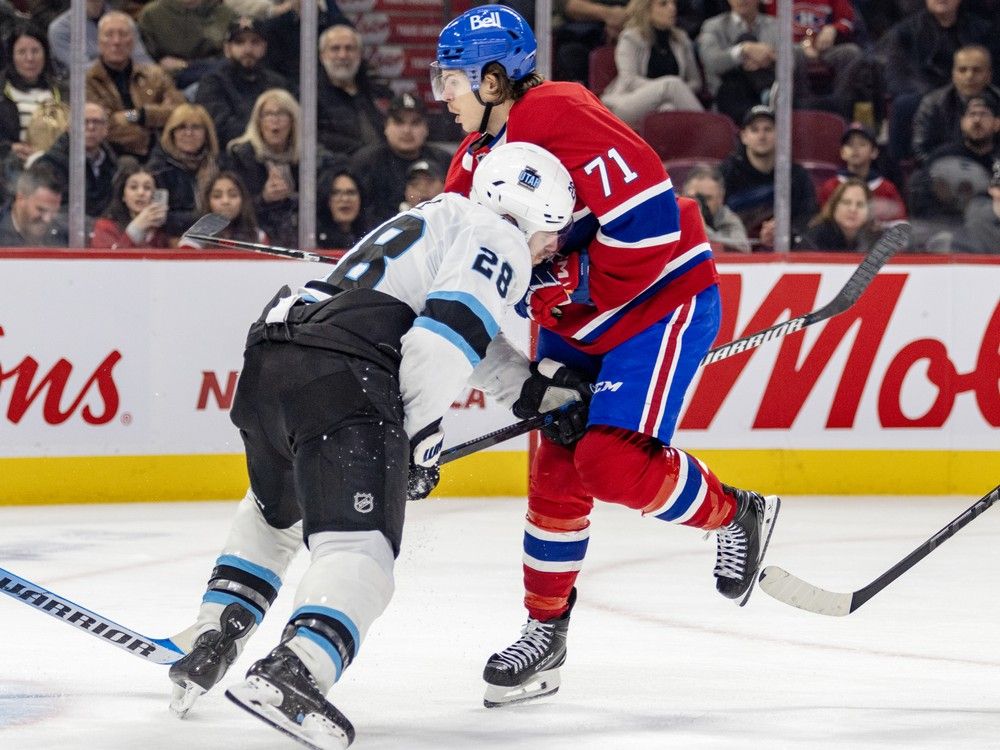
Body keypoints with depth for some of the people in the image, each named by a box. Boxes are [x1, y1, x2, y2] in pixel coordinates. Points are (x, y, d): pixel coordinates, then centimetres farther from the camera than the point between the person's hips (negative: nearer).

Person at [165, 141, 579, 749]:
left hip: (269, 357, 9)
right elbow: (442, 339, -10)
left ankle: (209, 639, 29)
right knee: (360, 547, -18)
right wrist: (423, 436, -2)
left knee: (277, 511, 35)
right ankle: (292, 674, -41)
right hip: (342, 379, -9)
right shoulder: (499, 240, 5)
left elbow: (473, 338, 43)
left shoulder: (442, 218, 34)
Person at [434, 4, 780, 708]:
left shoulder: (561, 117, -23)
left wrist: (579, 286, -19)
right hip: (578, 323, 9)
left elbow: (648, 214, -29)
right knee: (556, 468, 6)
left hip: (662, 299, -9)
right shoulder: (476, 157, 7)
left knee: (611, 460, -20)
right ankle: (545, 629, 15)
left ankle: (736, 515, 3)